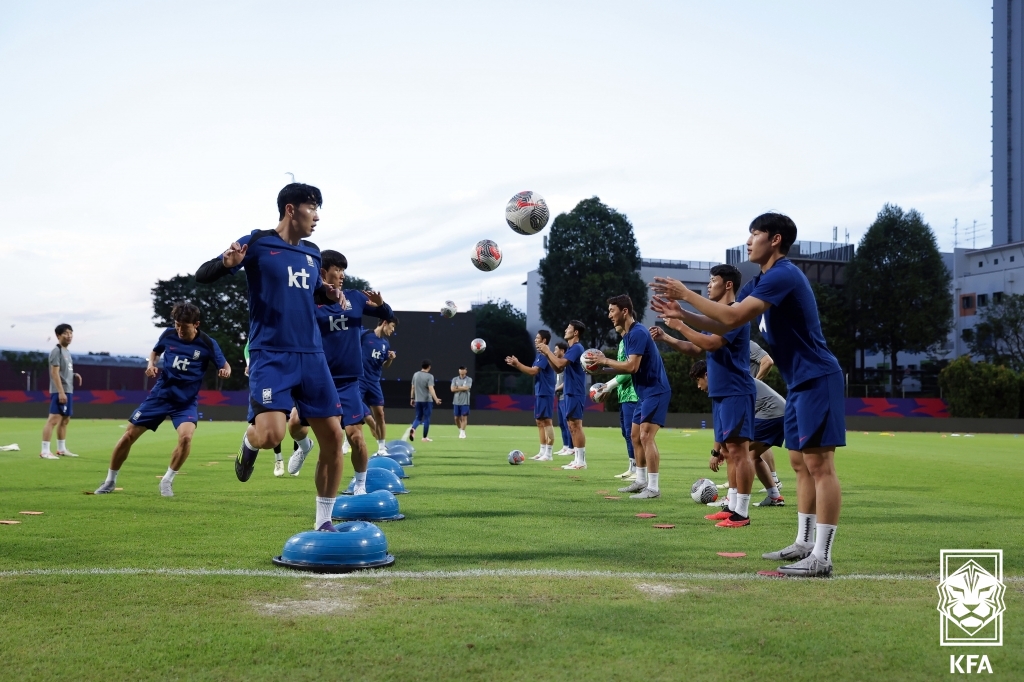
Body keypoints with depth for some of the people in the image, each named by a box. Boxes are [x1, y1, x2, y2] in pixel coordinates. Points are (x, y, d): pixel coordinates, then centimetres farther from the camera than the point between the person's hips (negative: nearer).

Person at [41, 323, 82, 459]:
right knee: (53, 419, -14)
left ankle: (62, 449, 23)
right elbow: (55, 372, -17)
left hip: (68, 391, 10)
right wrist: (61, 392, -22)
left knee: (65, 420, 15)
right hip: (59, 391, -10)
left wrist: (74, 375, 6)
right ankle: (44, 451, -16)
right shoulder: (56, 351, -10)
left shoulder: (67, 352, 18)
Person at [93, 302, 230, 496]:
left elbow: (225, 366, -4)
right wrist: (151, 364, -5)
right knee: (128, 436, 1)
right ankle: (110, 480, 22)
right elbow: (155, 351, 16)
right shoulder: (169, 334, -4)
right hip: (160, 394, 3)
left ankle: (167, 480, -5)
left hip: (186, 401, -3)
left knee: (186, 436, -29)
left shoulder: (207, 344, -12)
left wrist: (225, 370, -28)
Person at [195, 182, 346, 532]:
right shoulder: (257, 243, -4)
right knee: (271, 434, -23)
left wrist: (328, 291, 9)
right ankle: (249, 442, 17)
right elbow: (203, 276, -5)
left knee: (333, 437, 0)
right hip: (270, 355, -6)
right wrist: (227, 263, -28)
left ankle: (324, 522, 13)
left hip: (311, 356, 6)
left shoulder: (312, 252, 14)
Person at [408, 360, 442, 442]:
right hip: (427, 400, -5)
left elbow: (412, 388, 10)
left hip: (418, 400, 5)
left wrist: (412, 398, 19)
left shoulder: (415, 375, 5)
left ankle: (412, 429, -16)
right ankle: (425, 437, 8)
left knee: (418, 417, 13)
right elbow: (431, 389, -21)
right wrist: (436, 399, -25)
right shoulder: (429, 376, -11)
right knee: (426, 419, 5)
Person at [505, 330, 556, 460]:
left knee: (546, 421, -8)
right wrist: (516, 364, 8)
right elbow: (533, 371, 15)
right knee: (539, 421, 11)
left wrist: (517, 364, -15)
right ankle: (542, 451, 15)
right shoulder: (539, 354, 16)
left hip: (545, 393, -10)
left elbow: (533, 371, -21)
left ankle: (548, 454, -7)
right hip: (539, 392, 10)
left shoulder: (545, 354, -15)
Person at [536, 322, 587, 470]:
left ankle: (581, 461, -8)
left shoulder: (577, 348, -13)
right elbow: (558, 369, 17)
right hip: (570, 392, 10)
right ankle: (577, 459, 13)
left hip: (575, 393, -10)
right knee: (572, 426, 10)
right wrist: (546, 354, 7)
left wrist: (548, 350, -11)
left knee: (576, 425, -9)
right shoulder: (571, 348, 17)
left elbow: (560, 363, -24)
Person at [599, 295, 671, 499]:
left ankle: (653, 488, -11)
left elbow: (632, 366, -24)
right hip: (644, 393, 11)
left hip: (655, 391, -11)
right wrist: (603, 368, 7)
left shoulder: (638, 332, -18)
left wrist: (605, 361, -13)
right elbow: (629, 367, 15)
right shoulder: (627, 335, 13)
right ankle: (641, 482, 24)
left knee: (646, 437, -14)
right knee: (635, 436, 14)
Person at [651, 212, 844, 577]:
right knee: (801, 463, 13)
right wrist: (682, 315, 1)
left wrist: (685, 294, -17)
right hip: (800, 383, 11)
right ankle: (804, 544, 21)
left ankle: (821, 558, -8)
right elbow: (723, 326, 14)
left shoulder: (783, 275, -17)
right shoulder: (760, 282, 14)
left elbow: (733, 317, -24)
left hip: (817, 380, -11)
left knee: (820, 464, -9)